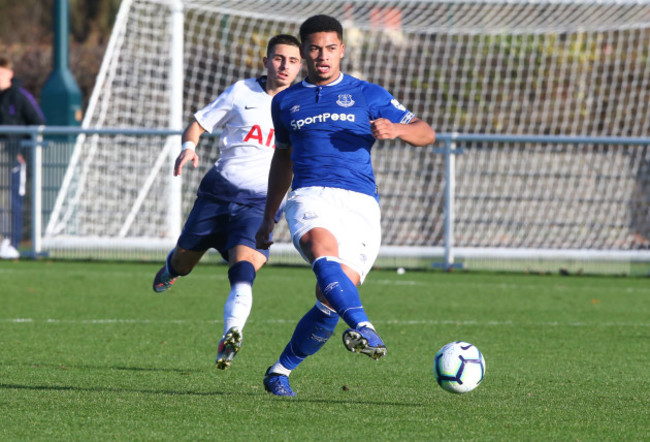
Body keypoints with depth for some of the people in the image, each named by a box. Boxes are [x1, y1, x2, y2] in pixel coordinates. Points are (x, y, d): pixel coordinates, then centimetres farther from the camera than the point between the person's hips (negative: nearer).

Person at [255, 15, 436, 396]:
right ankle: (363, 329, -56)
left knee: (332, 299, -12)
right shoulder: (286, 102, 21)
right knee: (324, 250, -36)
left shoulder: (368, 96, 14)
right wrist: (268, 219, 37)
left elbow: (425, 133, 11)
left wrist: (396, 129, -12)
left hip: (360, 204, 0)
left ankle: (282, 369, 8)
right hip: (311, 196, 0)